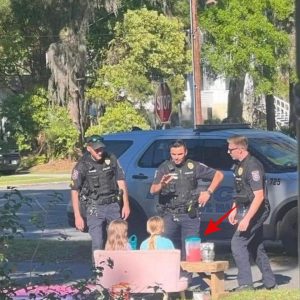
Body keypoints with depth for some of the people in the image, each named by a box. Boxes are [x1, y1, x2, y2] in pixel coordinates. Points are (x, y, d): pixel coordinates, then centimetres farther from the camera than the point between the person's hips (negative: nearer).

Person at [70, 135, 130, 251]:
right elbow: (74, 191, -5)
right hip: (95, 208, -3)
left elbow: (121, 182, 8)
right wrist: (77, 216, -9)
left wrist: (126, 204, 3)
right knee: (97, 244, -6)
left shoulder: (111, 159, 1)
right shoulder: (82, 166, -7)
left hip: (113, 206, 3)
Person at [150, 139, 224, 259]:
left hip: (189, 215, 0)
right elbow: (153, 190, -8)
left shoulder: (194, 166, 5)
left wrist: (208, 192, 2)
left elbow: (219, 175, 12)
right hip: (169, 215, 0)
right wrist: (161, 185, -30)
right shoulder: (164, 168, 2)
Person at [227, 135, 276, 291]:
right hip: (246, 210, 10)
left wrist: (246, 219, -26)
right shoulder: (240, 165, 10)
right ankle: (270, 283, 22)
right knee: (256, 247, 14)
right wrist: (234, 210, 16)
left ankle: (245, 283, -13)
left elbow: (259, 196, -24)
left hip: (256, 211, -10)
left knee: (237, 243, -13)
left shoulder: (252, 166, -20)